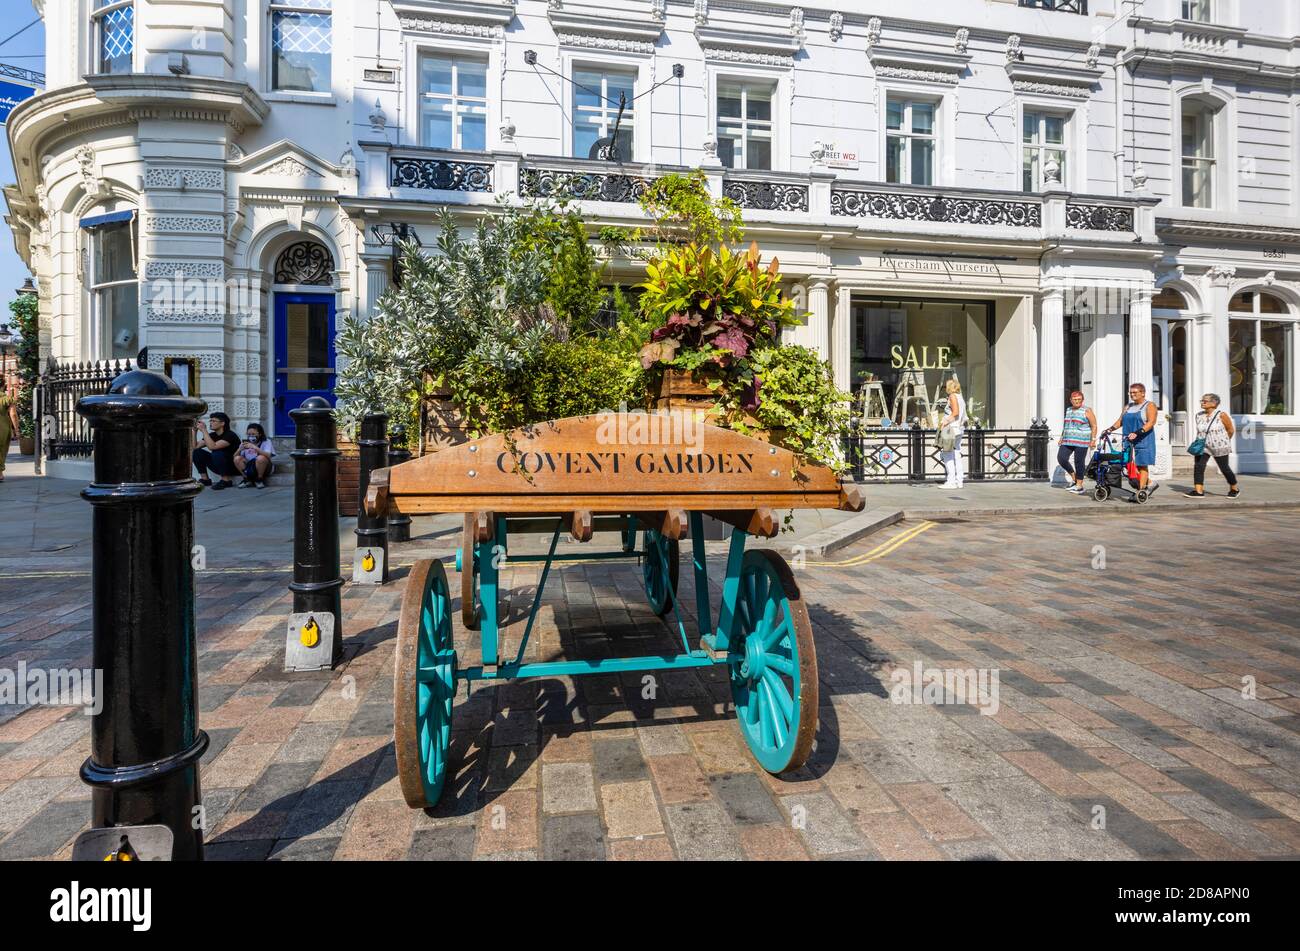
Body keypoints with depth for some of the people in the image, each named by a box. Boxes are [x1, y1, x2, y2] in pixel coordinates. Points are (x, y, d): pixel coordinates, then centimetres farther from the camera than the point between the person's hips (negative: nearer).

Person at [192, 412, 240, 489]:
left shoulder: (230, 435, -19)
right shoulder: (212, 435, 4)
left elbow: (212, 447, -33)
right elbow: (195, 447, -2)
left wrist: (204, 430, -27)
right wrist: (195, 431, -7)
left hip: (234, 466, -7)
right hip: (219, 467, 7)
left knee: (217, 453, -33)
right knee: (197, 452, -5)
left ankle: (226, 480, -20)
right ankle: (205, 479, 0)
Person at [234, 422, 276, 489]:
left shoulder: (266, 442, -8)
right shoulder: (245, 443, 5)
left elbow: (268, 455, -27)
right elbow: (235, 456, -1)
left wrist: (255, 447, -36)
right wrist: (240, 449, -21)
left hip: (263, 468, -4)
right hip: (249, 467, 4)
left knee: (260, 458, -34)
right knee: (237, 459, -20)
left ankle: (260, 479, -10)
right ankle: (247, 479, -2)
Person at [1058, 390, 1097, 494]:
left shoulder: (1087, 411, -1)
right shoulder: (1068, 410, 16)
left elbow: (1094, 426, -3)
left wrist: (1093, 439, -11)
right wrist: (1062, 437, 22)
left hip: (1081, 442, -6)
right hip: (1067, 441, 6)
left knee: (1079, 462, -5)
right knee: (1061, 458, -6)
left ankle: (1079, 486, 3)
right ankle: (1074, 479, 13)